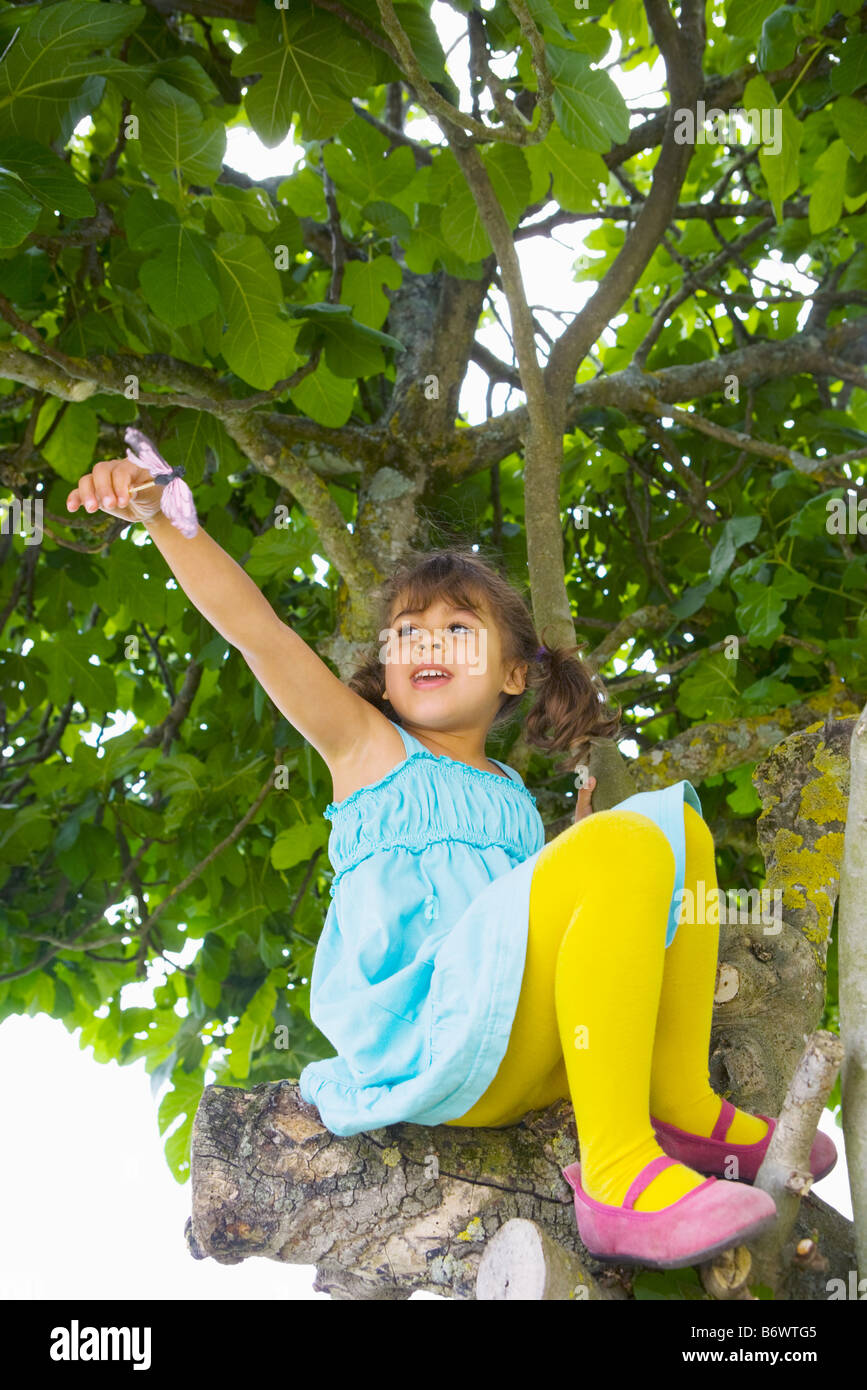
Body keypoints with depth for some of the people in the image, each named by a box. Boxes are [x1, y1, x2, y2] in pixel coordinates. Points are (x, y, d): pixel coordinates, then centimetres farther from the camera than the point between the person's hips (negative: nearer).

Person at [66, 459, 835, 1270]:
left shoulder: (514, 801, 26)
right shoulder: (368, 744, 11)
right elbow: (249, 624, -2)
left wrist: (584, 831, 17)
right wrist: (159, 514, -15)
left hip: (529, 1063, 6)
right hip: (422, 1043, -6)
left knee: (675, 821, 8)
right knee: (626, 844, -24)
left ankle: (680, 1105, 1)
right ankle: (615, 1172, -27)